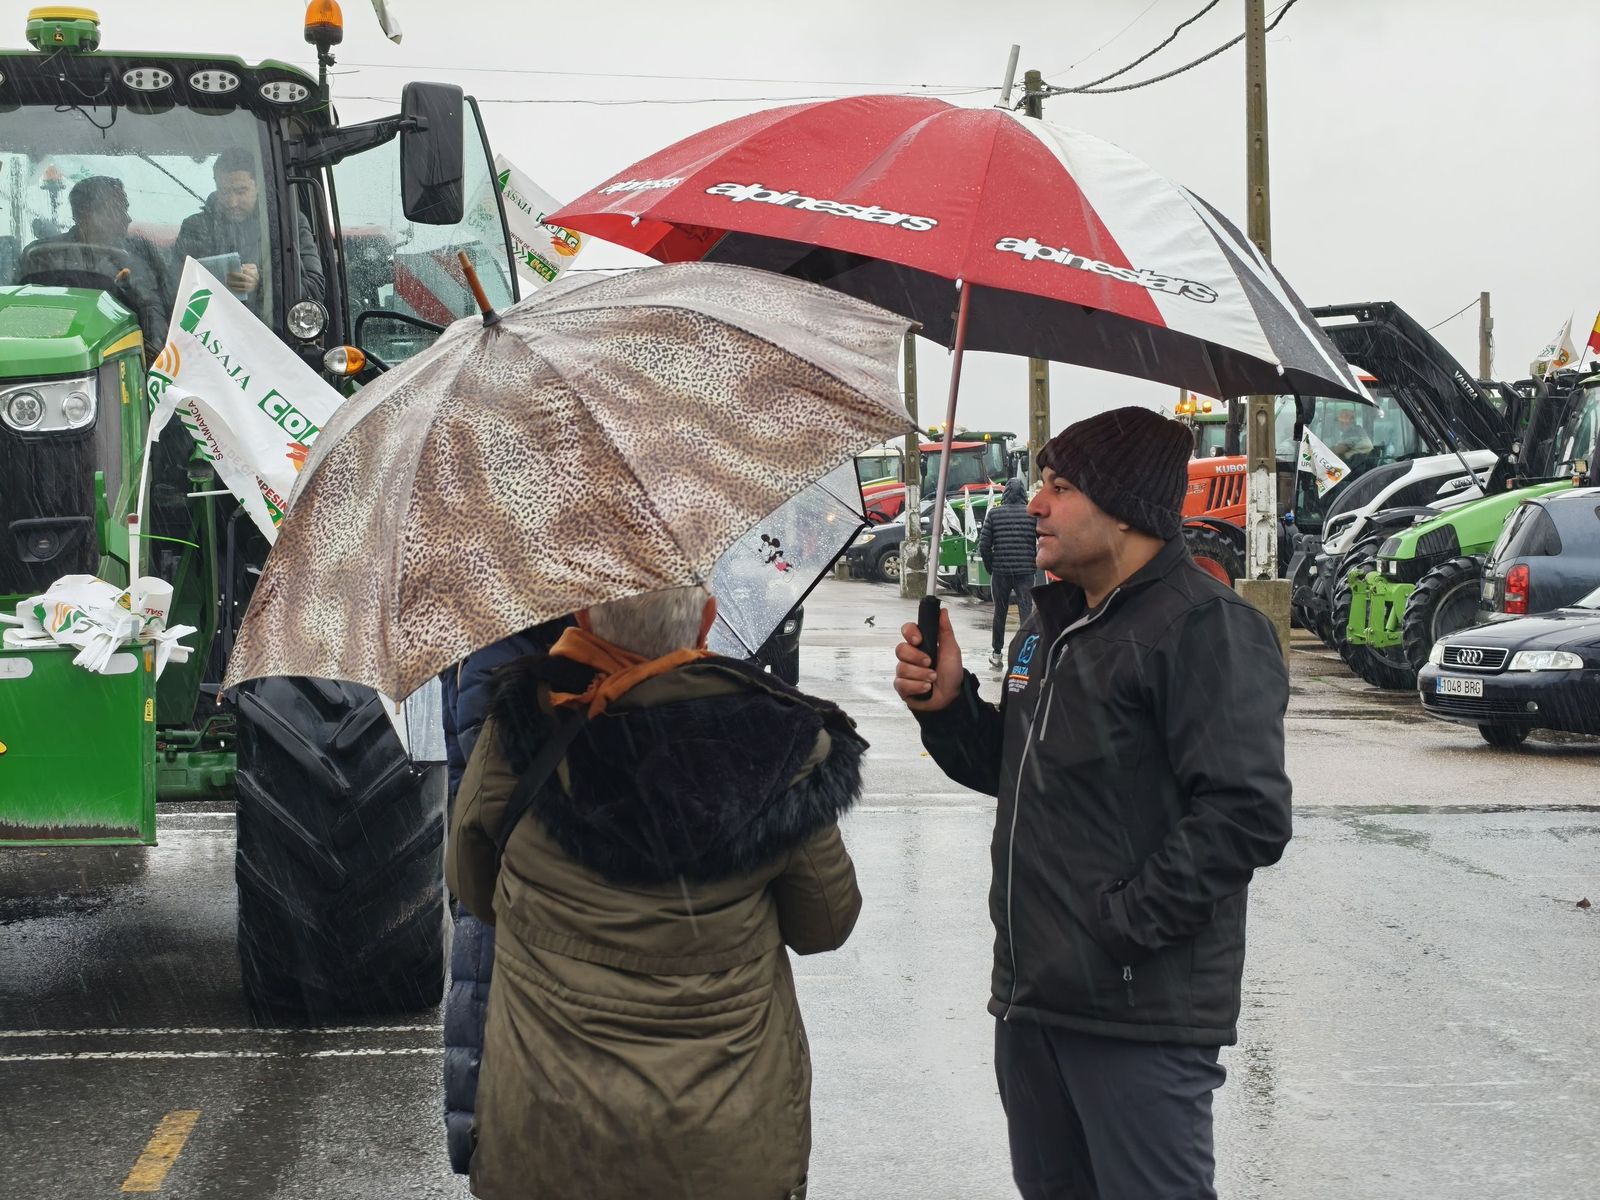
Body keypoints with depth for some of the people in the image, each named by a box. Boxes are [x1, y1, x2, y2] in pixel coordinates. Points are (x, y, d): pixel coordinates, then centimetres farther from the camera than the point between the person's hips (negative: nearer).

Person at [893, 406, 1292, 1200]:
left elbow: (1246, 817, -22)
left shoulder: (1204, 628, -14)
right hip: (1033, 992, 9)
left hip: (1140, 1012, -9)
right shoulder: (1052, 625, 15)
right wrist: (947, 707, 6)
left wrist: (1122, 925, -21)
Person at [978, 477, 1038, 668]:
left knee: (1000, 612, 13)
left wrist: (990, 567, 9)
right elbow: (1041, 543, -7)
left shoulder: (994, 514, -1)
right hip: (1025, 571, -1)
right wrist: (1034, 565, 6)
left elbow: (984, 545, -2)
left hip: (1000, 571, 1)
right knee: (1026, 612, -1)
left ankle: (996, 654, 21)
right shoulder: (1032, 514, -3)